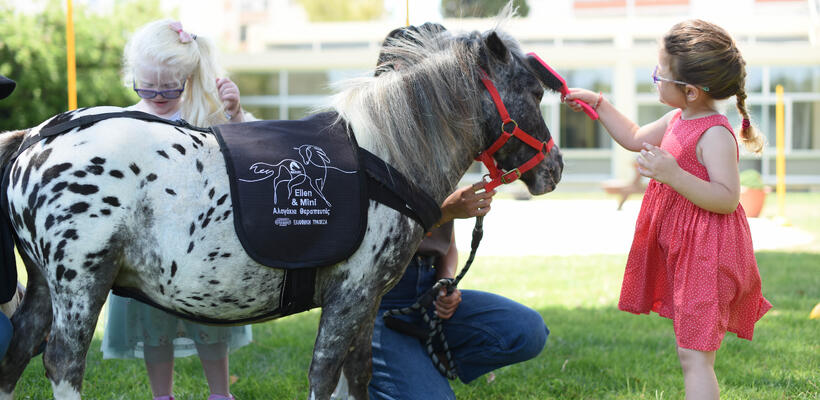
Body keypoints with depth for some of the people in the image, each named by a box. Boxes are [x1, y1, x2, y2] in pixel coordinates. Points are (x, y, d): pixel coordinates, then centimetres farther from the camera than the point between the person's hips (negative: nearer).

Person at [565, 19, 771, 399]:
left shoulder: (715, 134, -20)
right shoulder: (678, 119, 9)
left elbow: (727, 198, -27)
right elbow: (635, 138, 28)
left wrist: (673, 175, -35)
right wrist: (598, 104, 23)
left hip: (705, 254, -10)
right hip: (681, 251, 10)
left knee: (694, 356, -11)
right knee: (690, 349, 18)